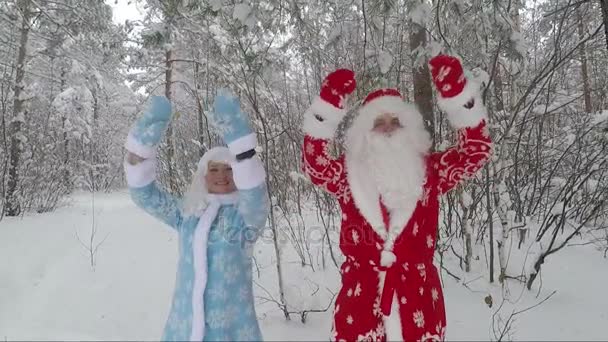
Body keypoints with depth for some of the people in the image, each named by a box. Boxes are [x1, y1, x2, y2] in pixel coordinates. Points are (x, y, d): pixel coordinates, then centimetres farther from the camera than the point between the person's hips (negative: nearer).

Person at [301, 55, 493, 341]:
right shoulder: (348, 174, 4)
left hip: (417, 293, 1)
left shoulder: (429, 171, 6)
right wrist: (328, 104, -22)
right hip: (361, 293, -1)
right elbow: (314, 164, -13)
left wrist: (456, 91, -16)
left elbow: (477, 149, -4)